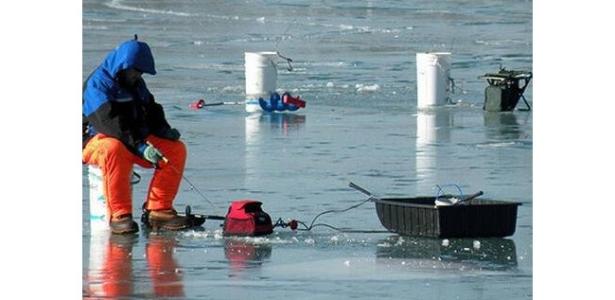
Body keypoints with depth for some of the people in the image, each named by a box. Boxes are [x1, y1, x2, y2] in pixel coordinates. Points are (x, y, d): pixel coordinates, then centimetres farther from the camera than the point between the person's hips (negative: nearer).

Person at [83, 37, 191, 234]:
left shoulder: (137, 84, 15)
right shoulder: (97, 84, -14)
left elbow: (152, 112, 21)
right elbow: (110, 123, -26)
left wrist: (164, 130, -3)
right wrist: (139, 146, -35)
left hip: (135, 141, 8)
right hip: (96, 141, -8)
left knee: (176, 149, -10)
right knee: (113, 149, -42)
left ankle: (158, 210, -9)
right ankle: (119, 215, -39)